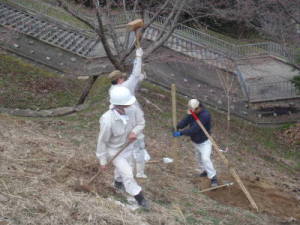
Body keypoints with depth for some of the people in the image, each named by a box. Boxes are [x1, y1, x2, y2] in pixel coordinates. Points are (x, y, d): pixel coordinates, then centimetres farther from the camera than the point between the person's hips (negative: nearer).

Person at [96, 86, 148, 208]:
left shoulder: (133, 109, -28)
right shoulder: (108, 120, -39)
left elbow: (141, 122, -7)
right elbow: (102, 141, -24)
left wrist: (135, 132, -30)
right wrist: (102, 161, -14)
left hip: (128, 145, 5)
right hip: (115, 150, -5)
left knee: (123, 167, 29)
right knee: (127, 174, -3)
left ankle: (118, 183, 60)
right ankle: (139, 197, 19)